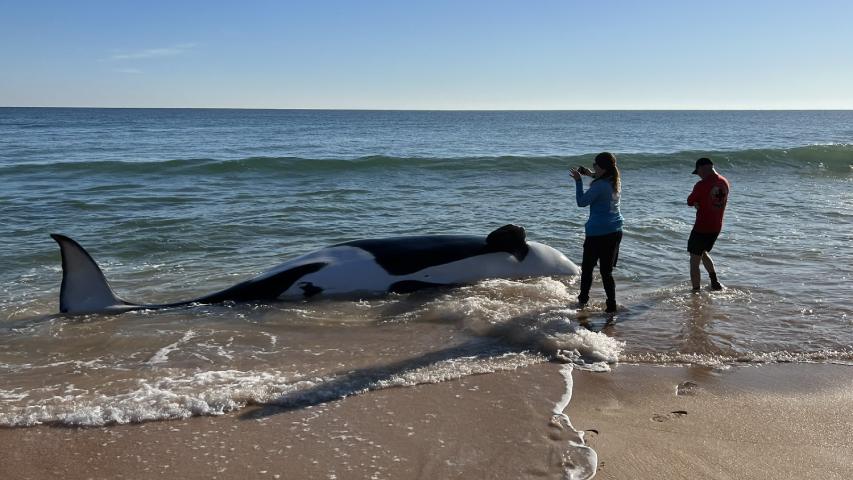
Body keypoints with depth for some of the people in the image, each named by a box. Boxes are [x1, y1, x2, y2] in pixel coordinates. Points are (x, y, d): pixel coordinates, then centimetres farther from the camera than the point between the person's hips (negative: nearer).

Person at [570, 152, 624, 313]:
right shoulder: (616, 182, 5)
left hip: (598, 233, -7)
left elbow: (582, 202, -14)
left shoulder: (599, 185, -19)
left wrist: (578, 181, -9)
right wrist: (592, 175, 20)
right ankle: (611, 306, 6)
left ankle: (582, 300, 20)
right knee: (606, 270, 9)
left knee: (587, 268, 10)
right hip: (615, 231, 7)